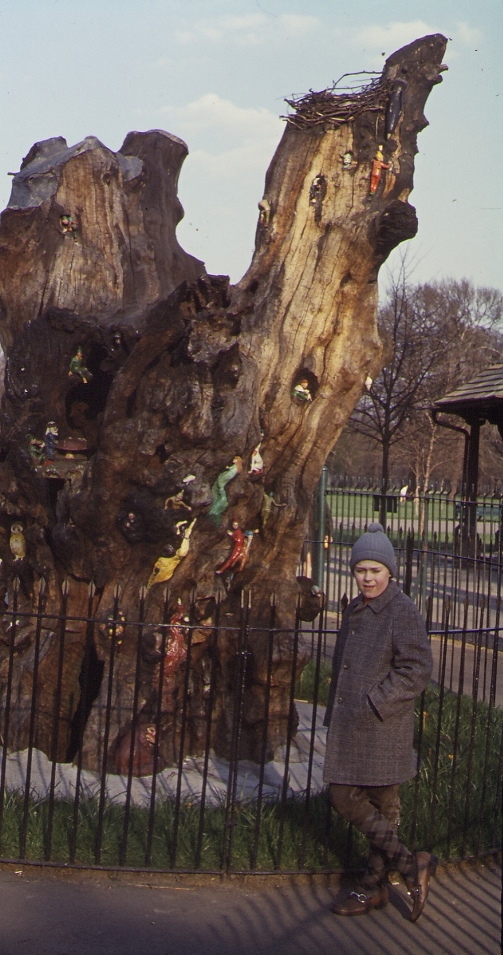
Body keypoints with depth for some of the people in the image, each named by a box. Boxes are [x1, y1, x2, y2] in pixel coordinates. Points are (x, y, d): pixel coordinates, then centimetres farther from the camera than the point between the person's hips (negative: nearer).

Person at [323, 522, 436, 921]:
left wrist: (375, 703, -19)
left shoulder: (403, 612, -12)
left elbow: (417, 670, -16)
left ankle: (375, 885, 16)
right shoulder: (355, 610, 13)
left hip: (385, 728, -8)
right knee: (344, 797, 6)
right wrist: (335, 712, 15)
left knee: (383, 806, 0)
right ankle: (410, 864, 16)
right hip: (349, 726, 8)